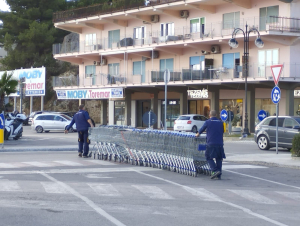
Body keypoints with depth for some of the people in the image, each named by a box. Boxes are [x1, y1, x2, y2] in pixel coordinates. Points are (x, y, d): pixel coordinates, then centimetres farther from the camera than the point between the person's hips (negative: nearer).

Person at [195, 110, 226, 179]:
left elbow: (202, 129, 14)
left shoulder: (208, 122, -1)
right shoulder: (220, 122, 9)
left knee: (209, 158, 6)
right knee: (219, 159, 10)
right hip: (219, 144, 4)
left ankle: (215, 170, -13)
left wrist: (198, 134, 35)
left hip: (211, 143, -3)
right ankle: (218, 175, 8)